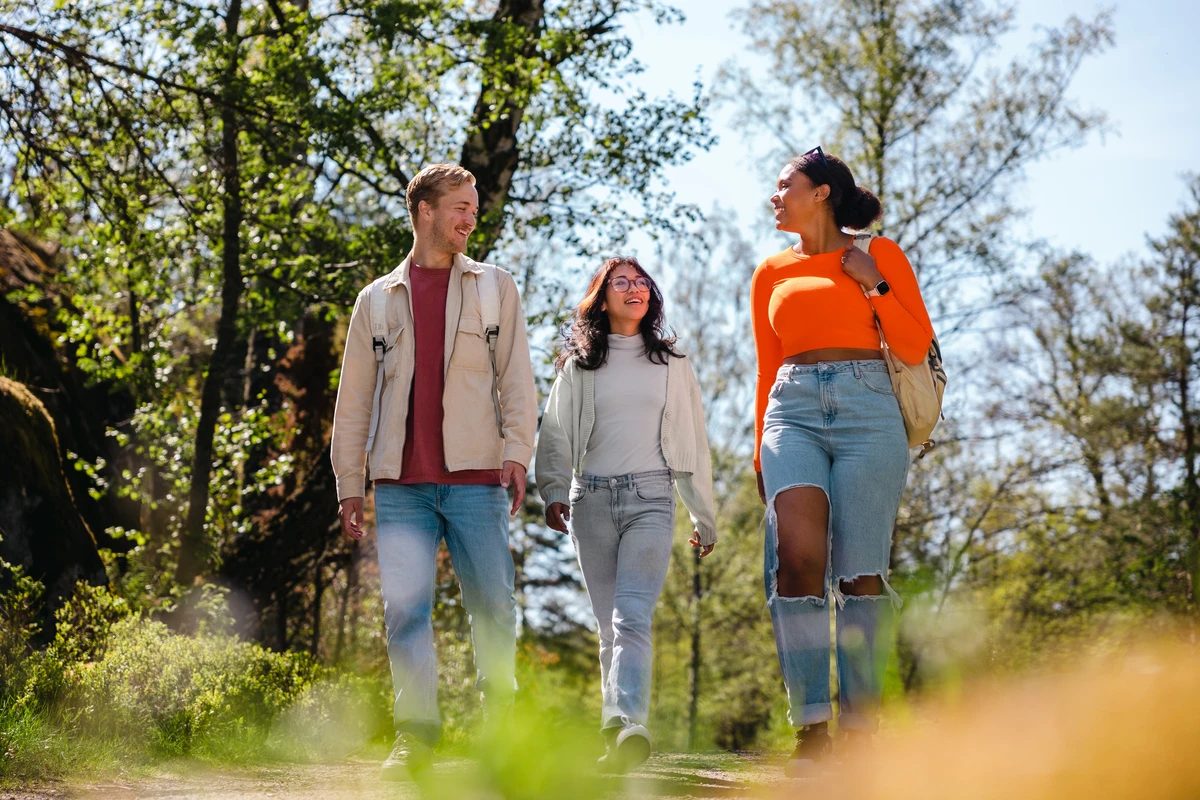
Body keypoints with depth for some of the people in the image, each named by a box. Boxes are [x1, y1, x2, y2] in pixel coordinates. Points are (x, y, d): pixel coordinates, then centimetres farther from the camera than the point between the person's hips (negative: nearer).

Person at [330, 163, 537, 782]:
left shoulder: (494, 288, 14)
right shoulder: (378, 299, 16)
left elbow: (516, 380, 6)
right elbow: (353, 400, 15)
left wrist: (516, 452, -9)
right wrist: (349, 485, 9)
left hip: (474, 478, -1)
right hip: (401, 485, 1)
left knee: (492, 606, 0)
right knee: (404, 607, -8)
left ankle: (501, 717, 17)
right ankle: (415, 733, -4)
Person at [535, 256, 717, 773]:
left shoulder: (671, 363, 15)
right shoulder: (579, 364, 13)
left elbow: (693, 444, 17)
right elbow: (555, 435, 9)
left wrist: (705, 519, 17)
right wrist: (554, 492, -9)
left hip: (650, 498, -1)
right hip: (591, 499, 1)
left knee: (632, 617, -20)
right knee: (610, 627, 1)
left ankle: (628, 725, -35)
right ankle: (619, 738, 4)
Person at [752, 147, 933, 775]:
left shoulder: (880, 256, 11)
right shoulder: (771, 274, 19)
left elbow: (915, 349, 6)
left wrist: (873, 284, -3)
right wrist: (762, 451, 15)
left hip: (867, 407, -2)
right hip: (794, 410, 2)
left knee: (860, 571, -8)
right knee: (798, 555, -19)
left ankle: (862, 727, -1)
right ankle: (812, 726, -19)